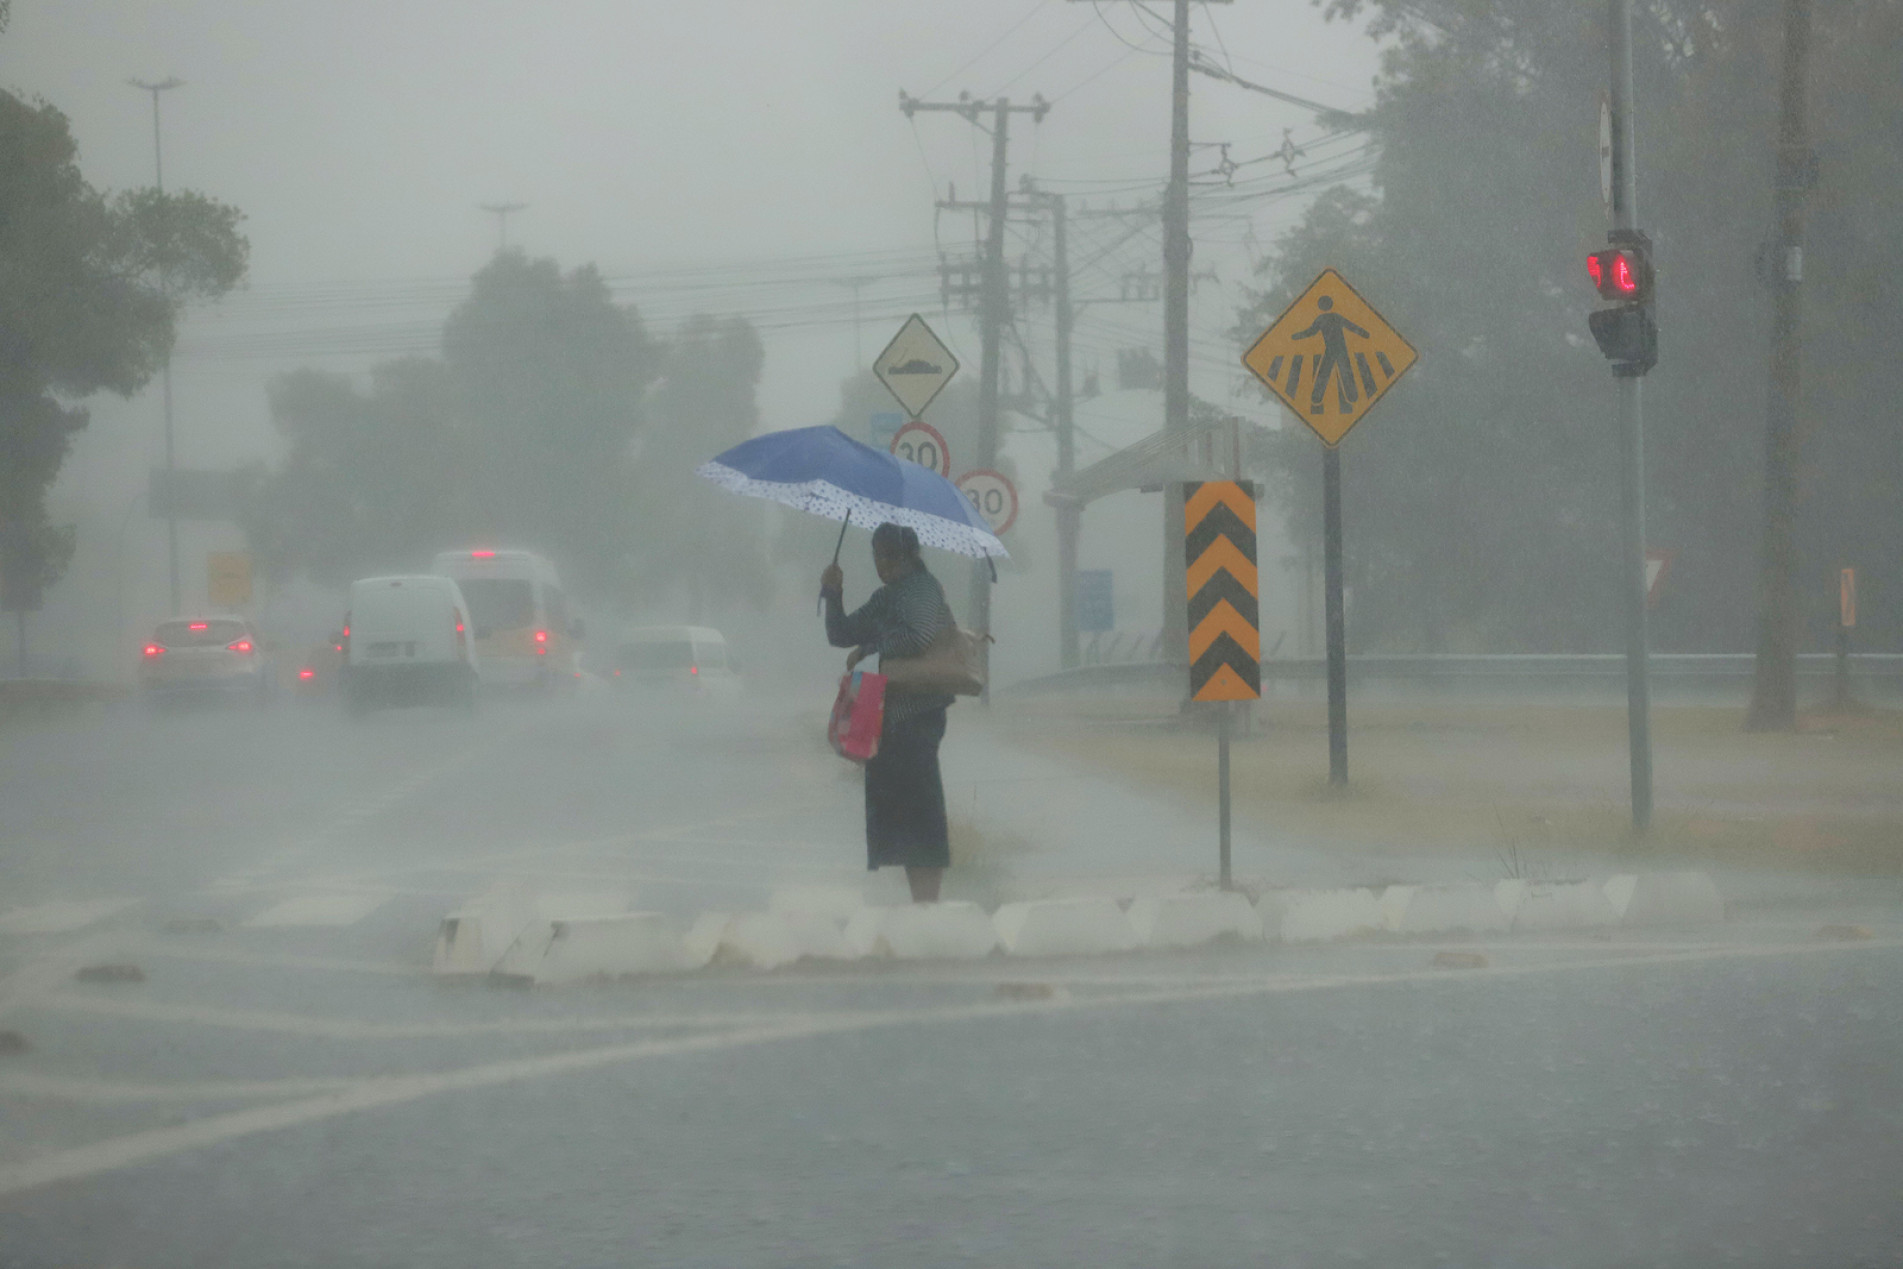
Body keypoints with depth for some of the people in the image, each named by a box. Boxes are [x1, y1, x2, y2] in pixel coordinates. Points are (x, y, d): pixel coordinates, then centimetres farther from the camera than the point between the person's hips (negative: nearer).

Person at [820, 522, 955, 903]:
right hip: (889, 717, 10)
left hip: (915, 715, -10)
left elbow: (918, 637, -26)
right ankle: (921, 905, 15)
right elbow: (840, 635, 21)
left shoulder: (921, 589, -8)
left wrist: (868, 650, -15)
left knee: (918, 814, -10)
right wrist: (833, 594, 6)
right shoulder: (886, 598, 21)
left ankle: (926, 905, -11)